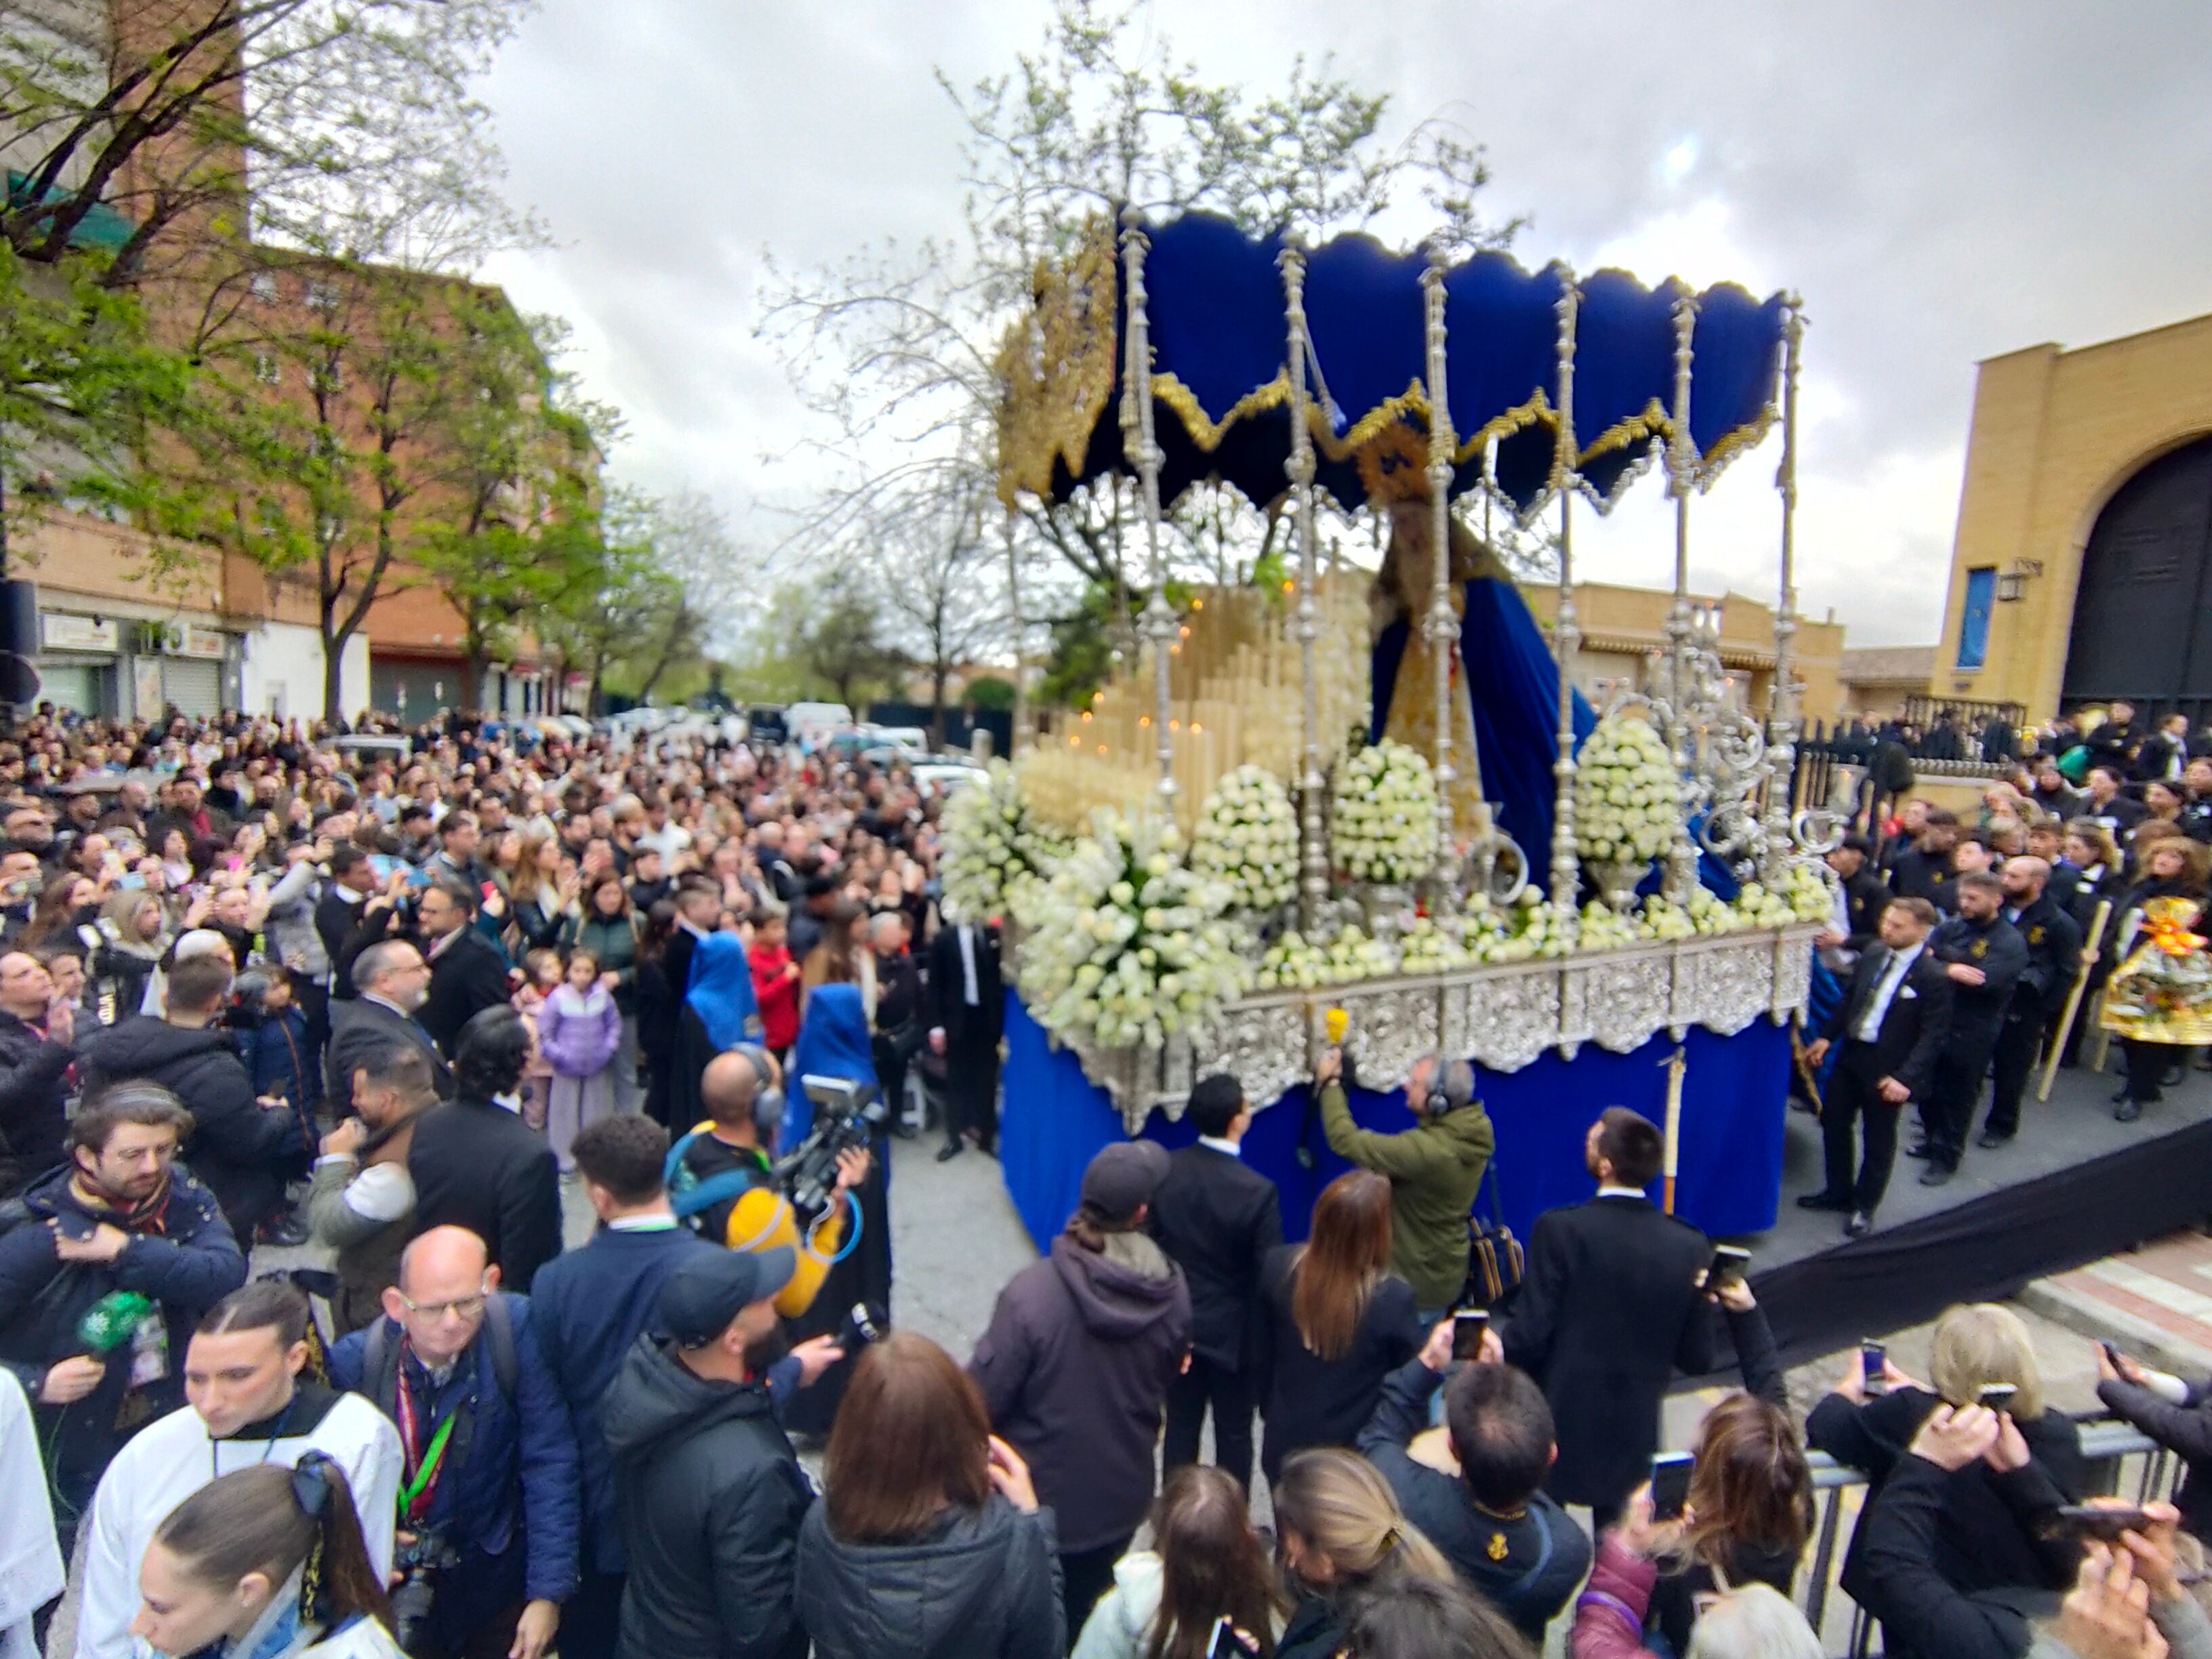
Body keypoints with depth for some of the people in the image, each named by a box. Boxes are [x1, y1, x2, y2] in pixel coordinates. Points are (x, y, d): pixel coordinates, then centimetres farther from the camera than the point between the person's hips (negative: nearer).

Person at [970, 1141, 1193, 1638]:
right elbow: (1166, 1379, 2)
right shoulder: (1173, 1292, -16)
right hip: (1121, 1494, 3)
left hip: (1038, 1497, -3)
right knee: (1084, 1617, 27)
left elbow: (984, 1396, -21)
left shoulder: (1032, 1291, -31)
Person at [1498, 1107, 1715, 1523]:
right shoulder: (1690, 1246, -11)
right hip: (1634, 1437, 3)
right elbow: (1697, 1360, -4)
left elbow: (1529, 1337, -20)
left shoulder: (1560, 1229, -22)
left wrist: (1493, 1353, 0)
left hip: (1557, 1430, -3)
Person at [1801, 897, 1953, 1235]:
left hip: (1888, 1067, -6)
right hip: (1851, 1053, 6)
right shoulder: (1873, 955, 0)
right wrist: (1827, 1037, 5)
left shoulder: (1933, 976, -18)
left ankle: (1864, 1208, 29)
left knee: (1879, 1140, 11)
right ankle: (1838, 1191, 36)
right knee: (1833, 1120, 16)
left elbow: (1934, 1035, -18)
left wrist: (1905, 1077, -24)